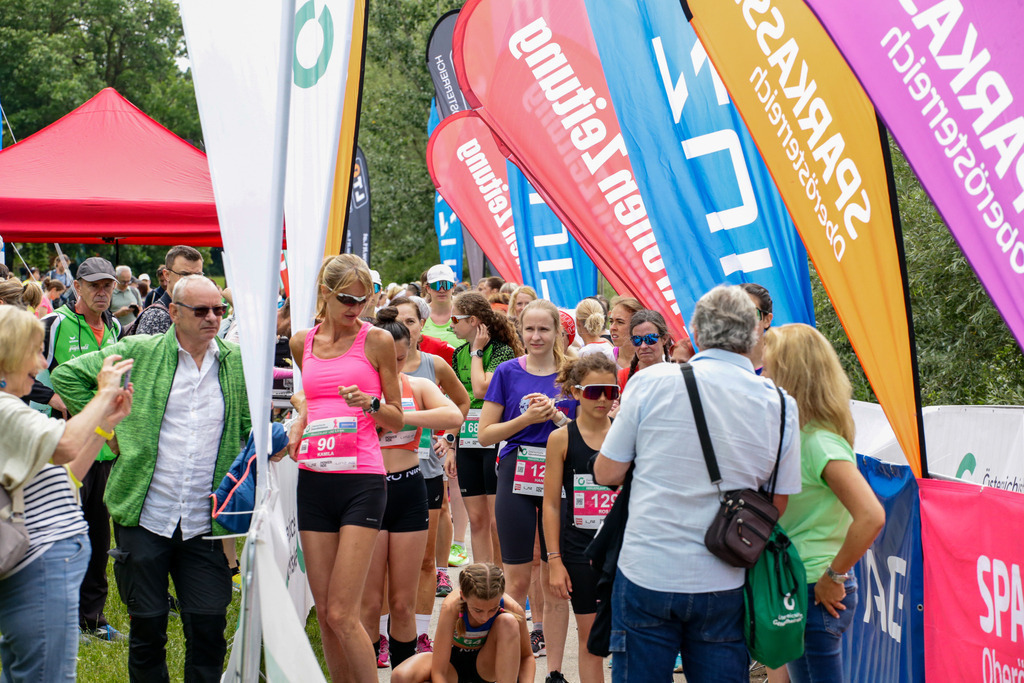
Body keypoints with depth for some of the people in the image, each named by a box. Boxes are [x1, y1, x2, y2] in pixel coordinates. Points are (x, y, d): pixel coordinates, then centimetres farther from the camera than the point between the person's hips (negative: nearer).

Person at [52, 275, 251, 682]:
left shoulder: (238, 363, 7)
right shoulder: (139, 352, 0)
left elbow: (250, 431, 18)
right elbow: (67, 374, 4)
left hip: (204, 525, 2)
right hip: (145, 517, -1)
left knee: (209, 629, 1)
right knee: (147, 629, 7)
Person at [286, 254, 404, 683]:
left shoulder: (377, 341, 0)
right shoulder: (302, 342, 10)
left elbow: (397, 420, 5)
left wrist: (369, 403, -15)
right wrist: (301, 418, 10)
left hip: (362, 480, -4)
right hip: (314, 479, 4)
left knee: (342, 614, -10)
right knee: (324, 612, 6)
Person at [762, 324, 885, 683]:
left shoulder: (820, 443, -19)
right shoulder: (798, 436, 9)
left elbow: (871, 517, -29)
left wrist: (834, 576, -20)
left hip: (816, 595, -9)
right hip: (796, 586, 9)